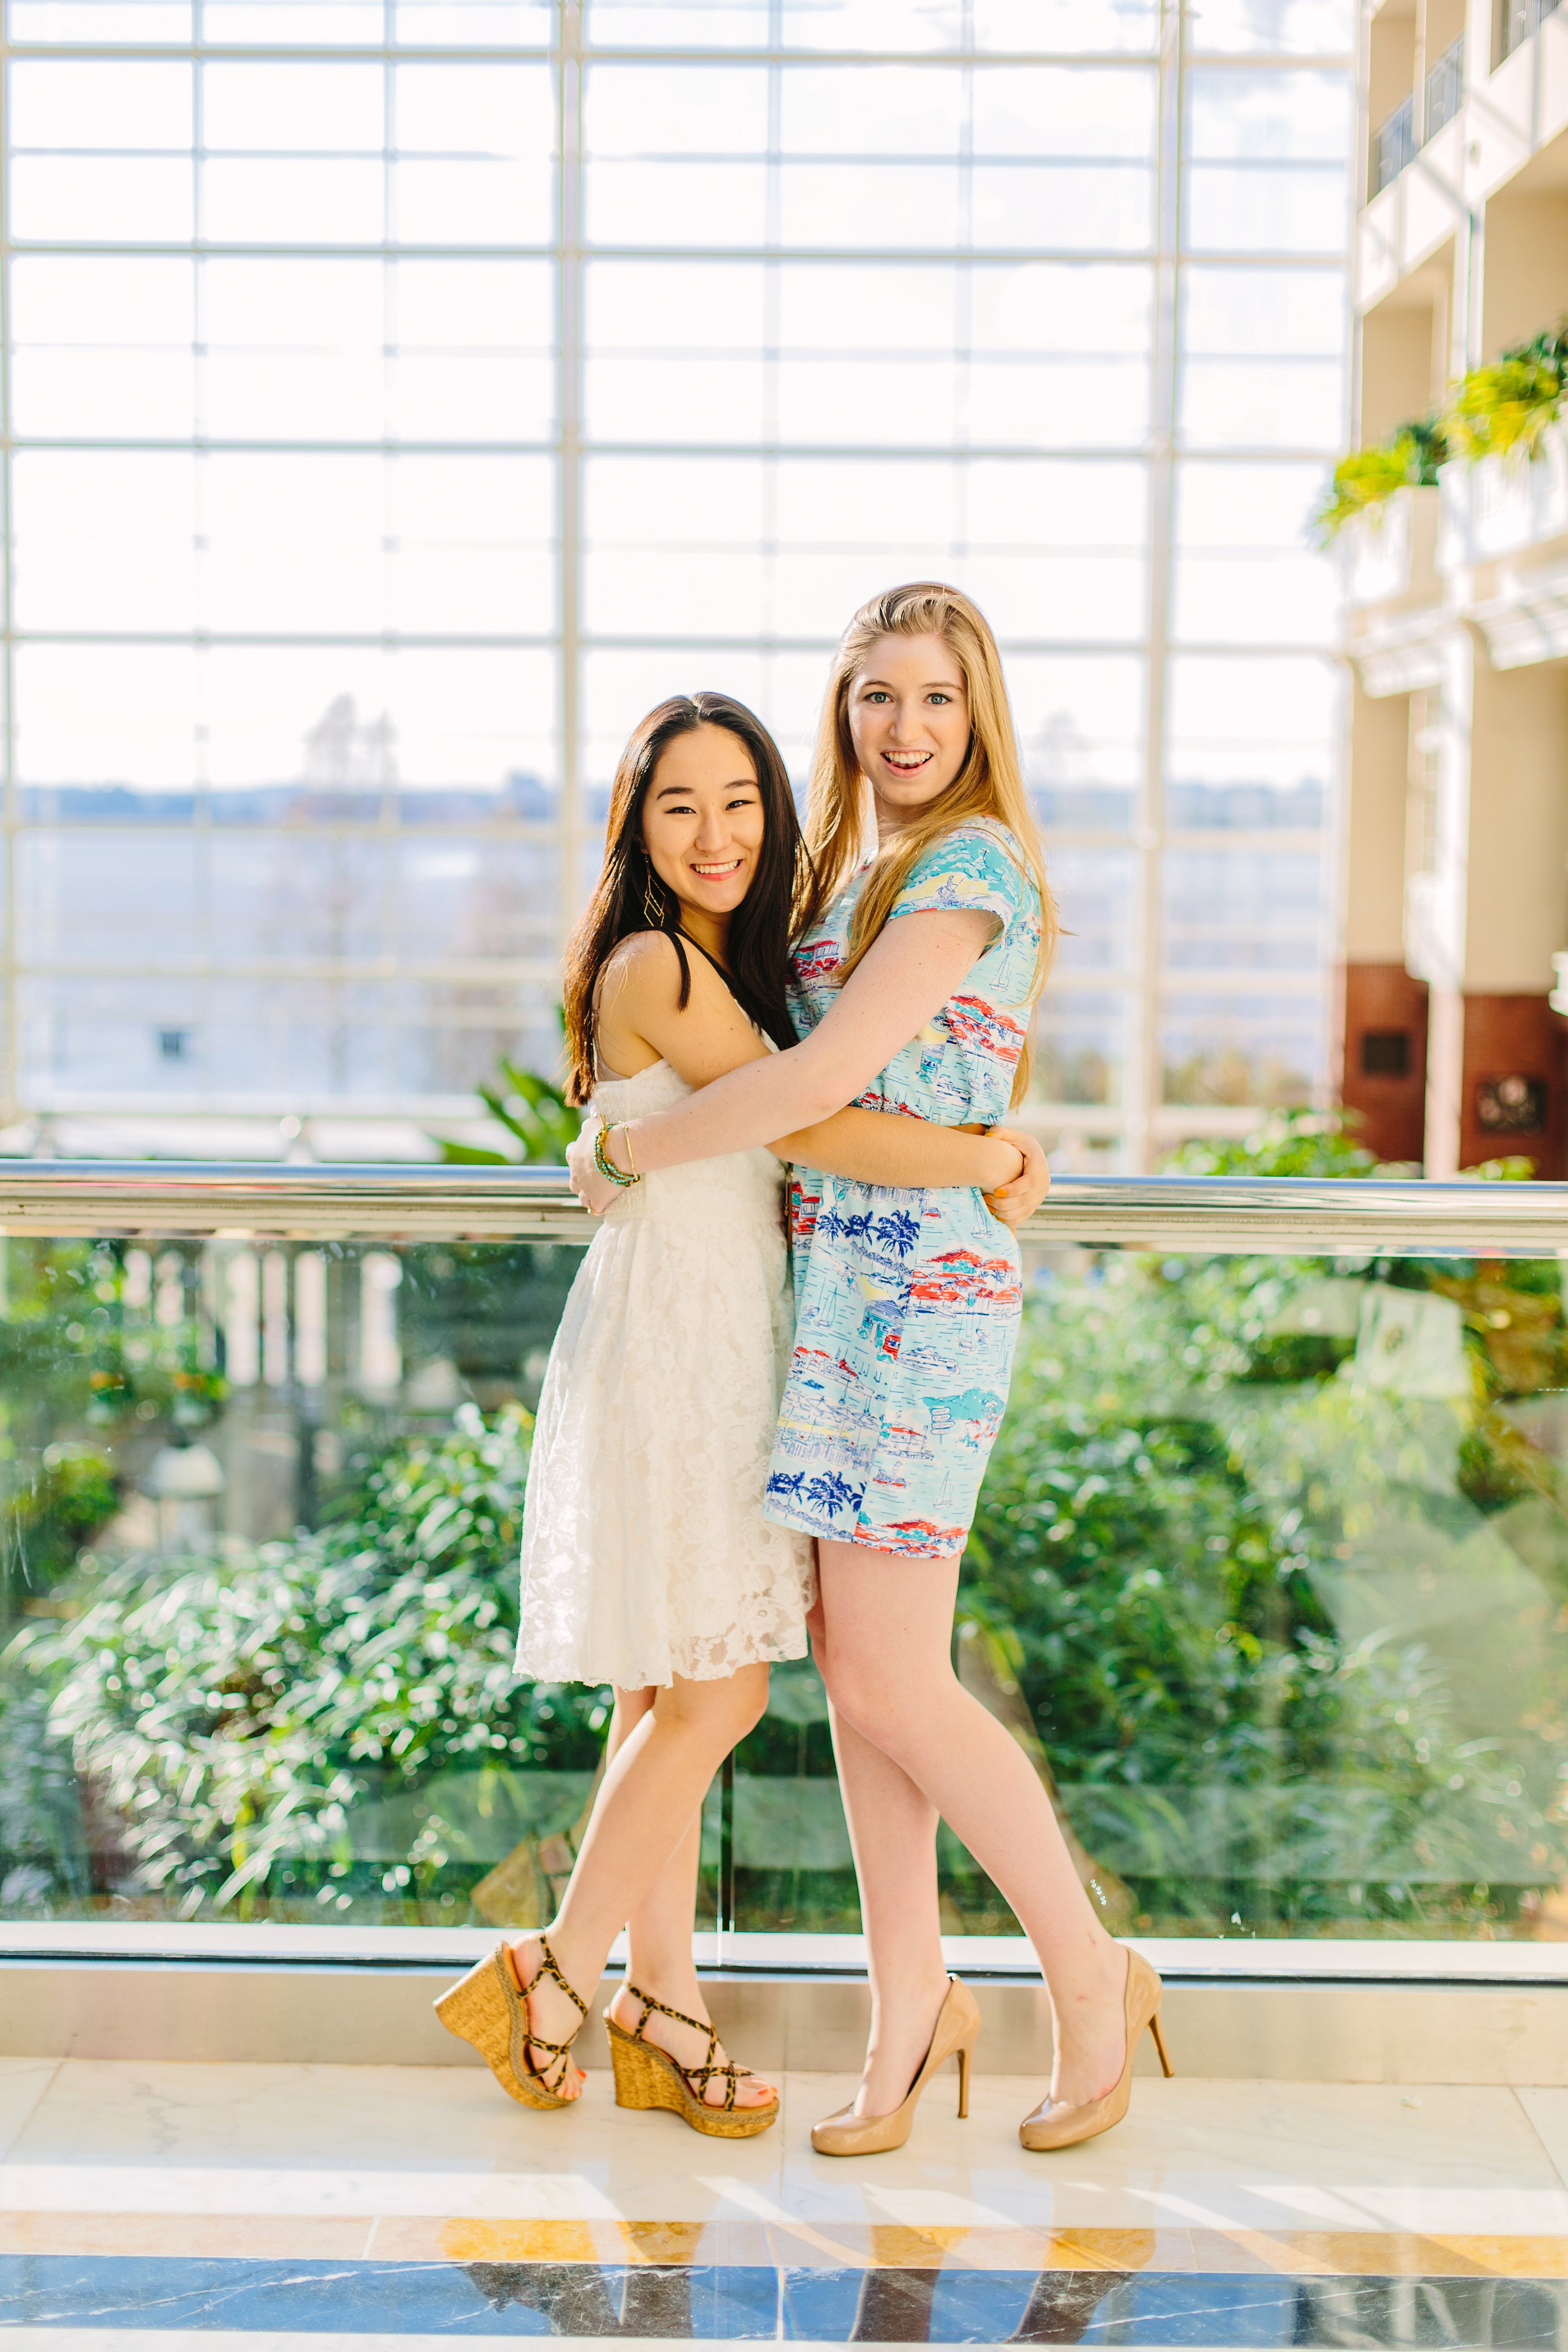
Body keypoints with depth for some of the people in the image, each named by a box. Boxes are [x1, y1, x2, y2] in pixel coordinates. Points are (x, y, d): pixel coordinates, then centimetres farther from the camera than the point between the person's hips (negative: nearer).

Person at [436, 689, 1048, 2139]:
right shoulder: (653, 965, -15)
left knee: (674, 1696, 12)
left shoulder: (737, 969, 14)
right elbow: (825, 1130, -20)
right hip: (673, 1345, -9)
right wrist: (995, 1160, -10)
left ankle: (662, 2008, 19)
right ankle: (558, 1982, 8)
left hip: (730, 1345, 9)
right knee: (716, 1693, -5)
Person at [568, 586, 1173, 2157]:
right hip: (835, 1285, 9)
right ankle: (907, 2007, 17)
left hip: (914, 1291, -9)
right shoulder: (852, 867, 18)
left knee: (892, 1683, -7)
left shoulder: (971, 864, -11)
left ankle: (1090, 1974, 10)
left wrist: (624, 1155, -10)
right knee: (852, 1666, 8)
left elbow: (829, 1072, -19)